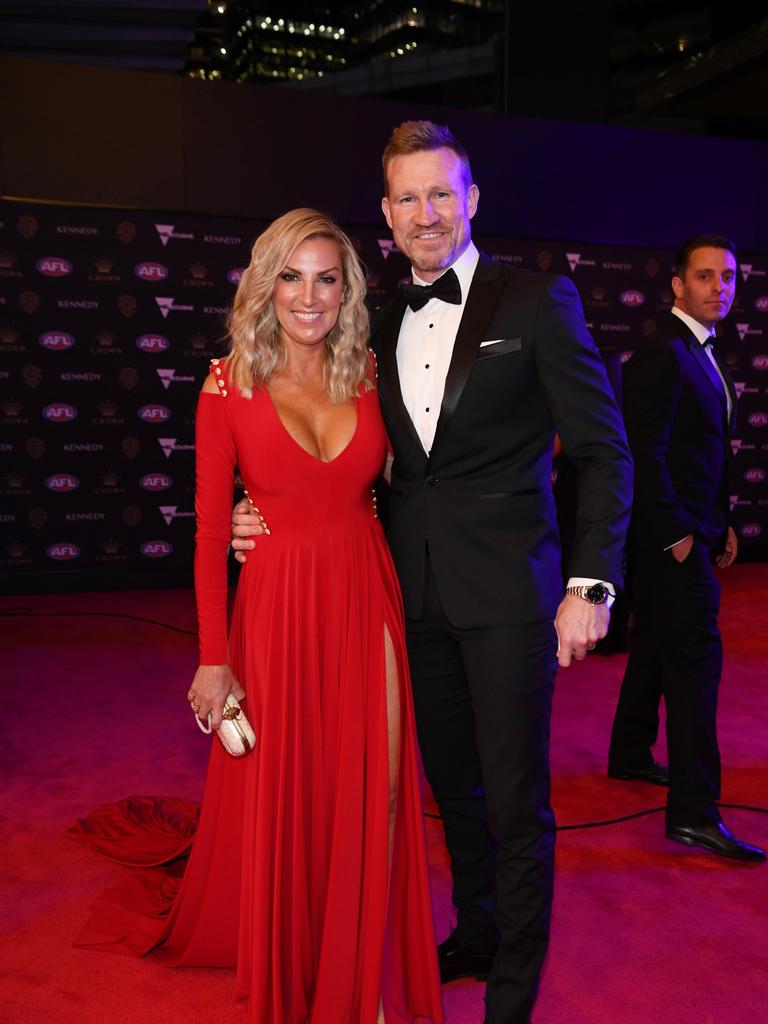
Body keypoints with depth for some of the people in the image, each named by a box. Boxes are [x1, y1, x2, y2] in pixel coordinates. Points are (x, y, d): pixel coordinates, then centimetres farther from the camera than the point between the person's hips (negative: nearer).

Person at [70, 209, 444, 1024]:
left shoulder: (369, 375, 4)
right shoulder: (230, 385, -4)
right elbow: (210, 530, -5)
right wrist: (214, 657, -8)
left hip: (368, 599, 3)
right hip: (279, 606, -2)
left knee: (379, 793, 6)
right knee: (283, 799, 11)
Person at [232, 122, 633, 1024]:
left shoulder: (538, 302, -4)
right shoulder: (382, 325, 11)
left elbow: (603, 450, -6)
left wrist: (590, 583, -14)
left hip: (507, 589, -5)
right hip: (418, 591, 5)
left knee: (516, 797, 3)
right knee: (453, 782, 19)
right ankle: (476, 931, 42)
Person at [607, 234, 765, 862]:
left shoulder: (705, 354, 15)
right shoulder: (663, 354, -16)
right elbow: (645, 453, -21)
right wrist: (676, 533, -19)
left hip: (691, 533, 10)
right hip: (671, 535, -10)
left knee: (657, 645, 20)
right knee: (696, 659, -9)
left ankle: (630, 756, 36)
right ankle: (694, 811, -4)